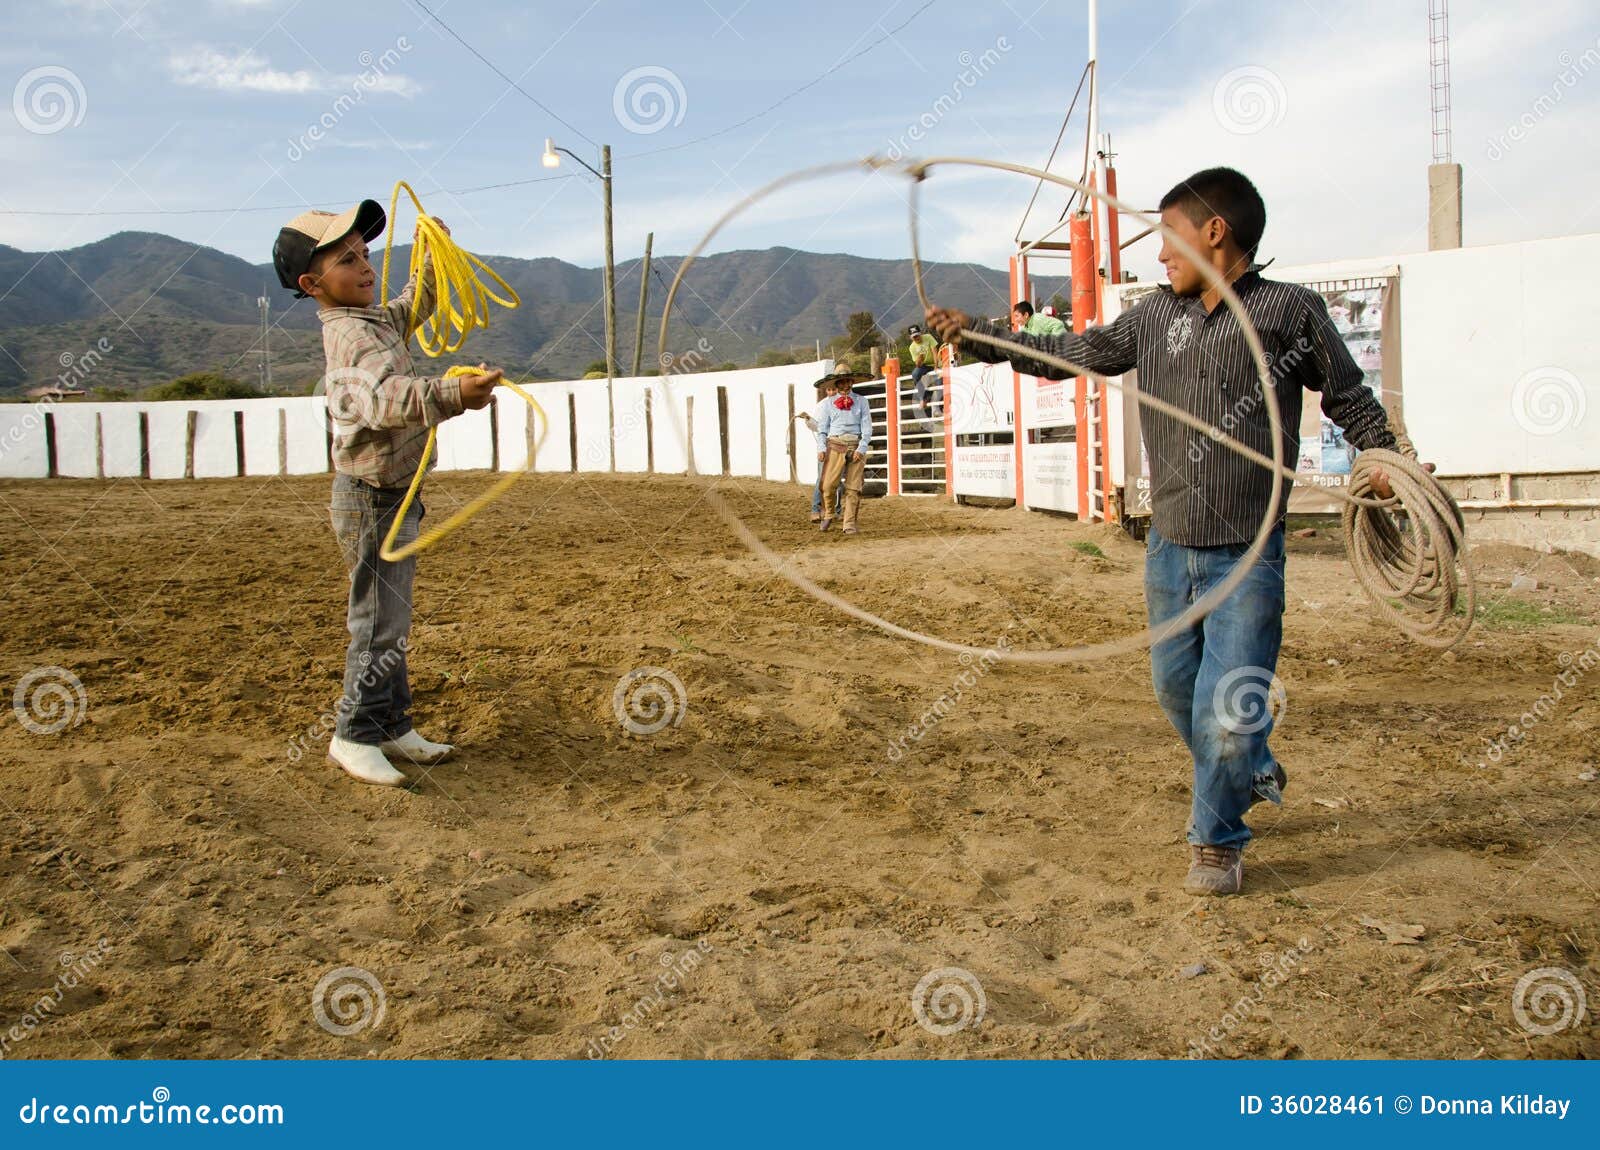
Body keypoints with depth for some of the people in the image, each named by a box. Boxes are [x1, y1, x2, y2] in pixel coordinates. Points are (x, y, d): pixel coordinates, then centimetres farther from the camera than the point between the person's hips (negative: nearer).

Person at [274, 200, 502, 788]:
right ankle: (354, 735, 11)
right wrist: (451, 394, -60)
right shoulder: (351, 336, -23)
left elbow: (412, 305, 30)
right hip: (373, 500, -10)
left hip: (394, 496, 10)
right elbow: (384, 396, -43)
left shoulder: (376, 319, 8)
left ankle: (394, 726, 29)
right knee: (380, 623, -2)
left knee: (390, 618, 17)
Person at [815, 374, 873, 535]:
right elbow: (822, 429, 10)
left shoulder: (861, 402, 10)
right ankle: (828, 515, 17)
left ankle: (850, 524, 3)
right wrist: (821, 448, -4)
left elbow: (867, 428, 5)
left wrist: (861, 449, -7)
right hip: (835, 446, 0)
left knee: (853, 487, -2)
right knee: (828, 485, -8)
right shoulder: (829, 404, 11)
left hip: (856, 447, 0)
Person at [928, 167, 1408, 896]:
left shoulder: (1289, 309, -5)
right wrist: (977, 336, 13)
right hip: (1169, 547, 6)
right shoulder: (1155, 317, 8)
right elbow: (1071, 351, 15)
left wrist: (1383, 459, -11)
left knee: (1226, 709, -4)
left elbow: (1350, 399, 4)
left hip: (1247, 555, -5)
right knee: (1176, 687, 17)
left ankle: (1217, 839, 20)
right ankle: (1252, 774, 45)